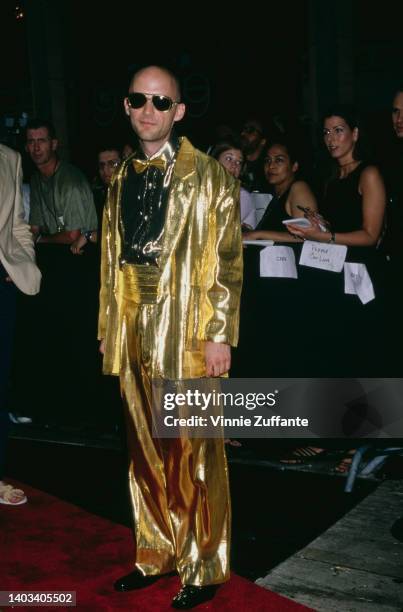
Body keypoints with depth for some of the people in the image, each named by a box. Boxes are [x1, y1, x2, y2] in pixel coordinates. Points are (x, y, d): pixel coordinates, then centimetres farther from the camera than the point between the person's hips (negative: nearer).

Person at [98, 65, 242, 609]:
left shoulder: (209, 175, -3)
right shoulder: (122, 180, 14)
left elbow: (226, 261, -7)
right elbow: (111, 262, 15)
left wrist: (220, 335, -12)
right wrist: (108, 331, 12)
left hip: (189, 335, -5)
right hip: (135, 336, 6)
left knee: (194, 456, 2)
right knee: (146, 453, 13)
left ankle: (203, 568, 18)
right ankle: (156, 555, 29)